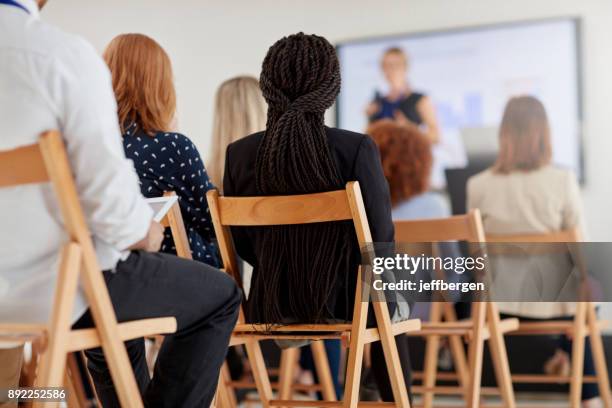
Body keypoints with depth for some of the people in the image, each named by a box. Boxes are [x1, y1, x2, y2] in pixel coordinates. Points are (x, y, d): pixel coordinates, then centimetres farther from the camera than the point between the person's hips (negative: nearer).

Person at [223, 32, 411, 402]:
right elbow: (380, 239, -13)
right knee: (390, 306, 35)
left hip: (270, 308, 3)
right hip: (343, 307, -3)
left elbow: (242, 243, 1)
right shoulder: (357, 149, -17)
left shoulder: (239, 154, -9)